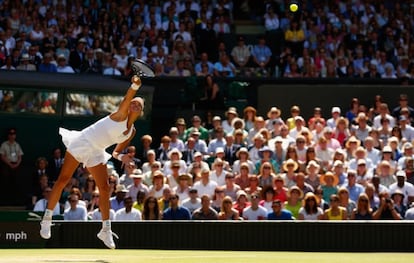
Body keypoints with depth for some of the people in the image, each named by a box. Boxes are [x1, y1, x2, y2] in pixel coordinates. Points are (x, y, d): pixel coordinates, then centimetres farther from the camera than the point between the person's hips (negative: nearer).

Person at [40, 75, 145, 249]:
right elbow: (127, 99, -31)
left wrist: (119, 156, -9)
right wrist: (135, 86, -50)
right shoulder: (121, 115, -10)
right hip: (83, 142, -6)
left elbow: (116, 151, 14)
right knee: (63, 179, -6)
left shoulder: (132, 132, 7)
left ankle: (106, 230, 5)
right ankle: (47, 218, 4)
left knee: (104, 188, -1)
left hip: (97, 153, 6)